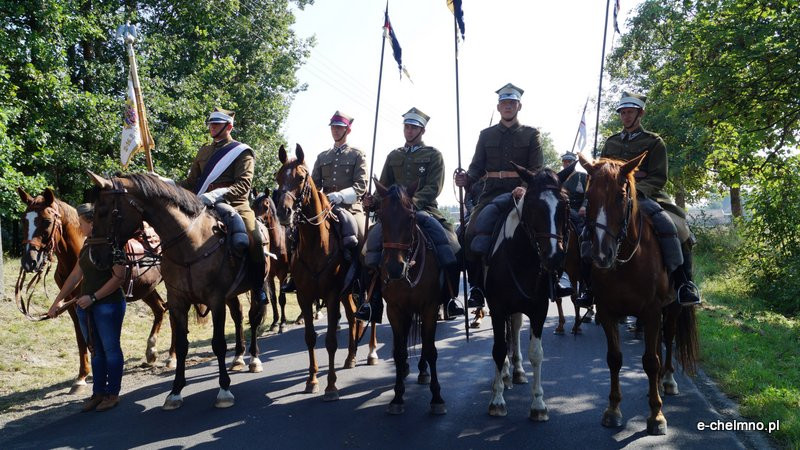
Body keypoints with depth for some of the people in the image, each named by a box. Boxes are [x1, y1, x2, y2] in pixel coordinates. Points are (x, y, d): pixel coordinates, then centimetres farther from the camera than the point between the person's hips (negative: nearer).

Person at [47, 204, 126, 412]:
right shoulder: (87, 247, 13)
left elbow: (119, 276, -19)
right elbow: (75, 276, 19)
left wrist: (93, 297, -19)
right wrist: (58, 300, 20)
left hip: (108, 304, -8)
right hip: (86, 307, 8)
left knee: (110, 349, 4)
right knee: (96, 351, 14)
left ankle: (112, 394, 15)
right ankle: (98, 393, 24)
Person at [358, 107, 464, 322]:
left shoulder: (434, 155, 10)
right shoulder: (393, 156, 22)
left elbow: (434, 188, -5)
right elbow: (384, 187, 21)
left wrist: (412, 201, -22)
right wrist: (373, 200, -4)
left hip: (424, 209, -2)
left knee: (446, 239, -32)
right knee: (374, 237, -26)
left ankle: (450, 297, -25)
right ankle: (374, 299, -23)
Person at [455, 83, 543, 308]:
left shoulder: (531, 134, 11)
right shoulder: (486, 135, 16)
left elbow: (536, 169, 0)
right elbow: (477, 167, 11)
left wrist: (525, 188, -20)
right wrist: (466, 179, -12)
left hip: (520, 193, -1)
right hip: (491, 193, 1)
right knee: (471, 234, -18)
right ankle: (477, 288, -7)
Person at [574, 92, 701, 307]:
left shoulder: (654, 142, 7)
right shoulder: (611, 142, 19)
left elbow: (658, 178, -2)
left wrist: (635, 191, -20)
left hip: (644, 196, -3)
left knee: (672, 227, -29)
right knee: (588, 232, -20)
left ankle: (683, 283, -14)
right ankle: (589, 287, -7)